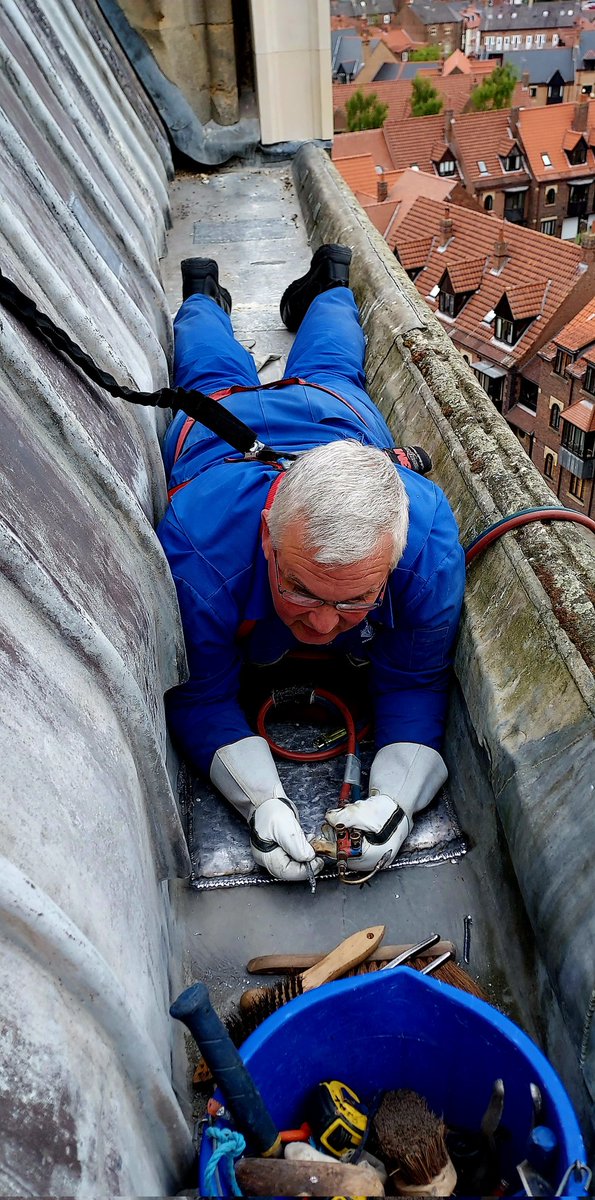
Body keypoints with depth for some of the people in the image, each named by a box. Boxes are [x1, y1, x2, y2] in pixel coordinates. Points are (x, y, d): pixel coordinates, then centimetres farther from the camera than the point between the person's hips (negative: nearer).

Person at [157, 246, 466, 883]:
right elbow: (198, 695, -36)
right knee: (215, 371, 38)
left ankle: (329, 283, 65)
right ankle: (203, 292, 66)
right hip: (219, 422, 0)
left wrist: (395, 796, -51)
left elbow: (415, 681, -34)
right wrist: (262, 800, -52)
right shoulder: (196, 554, -52)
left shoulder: (430, 549, -49)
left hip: (337, 413, 1)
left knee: (325, 366, 38)